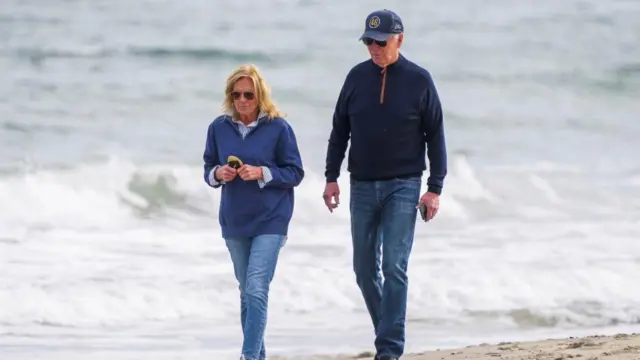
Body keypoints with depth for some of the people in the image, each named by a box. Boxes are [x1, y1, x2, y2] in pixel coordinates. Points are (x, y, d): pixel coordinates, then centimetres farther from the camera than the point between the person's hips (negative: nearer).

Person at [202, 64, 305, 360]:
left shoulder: (278, 127, -9)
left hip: (270, 221, -4)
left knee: (256, 290, -15)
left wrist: (261, 173, -20)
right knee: (247, 292, 13)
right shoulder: (219, 127, 1)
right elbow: (208, 169, 9)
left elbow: (295, 173, -5)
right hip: (234, 221, 4)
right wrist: (218, 174, -14)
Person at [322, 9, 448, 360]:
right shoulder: (357, 77, 3)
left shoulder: (419, 80, -5)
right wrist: (331, 178, 6)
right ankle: (386, 329, 26)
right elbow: (339, 130, 11)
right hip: (362, 186, 4)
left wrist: (435, 188, -7)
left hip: (403, 187, -4)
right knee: (365, 269, 8)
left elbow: (435, 136, -2)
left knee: (394, 267, -11)